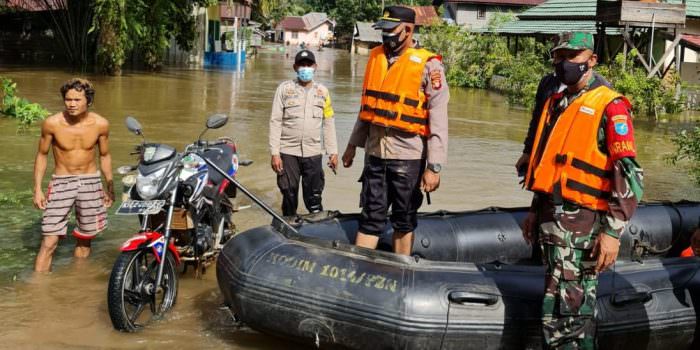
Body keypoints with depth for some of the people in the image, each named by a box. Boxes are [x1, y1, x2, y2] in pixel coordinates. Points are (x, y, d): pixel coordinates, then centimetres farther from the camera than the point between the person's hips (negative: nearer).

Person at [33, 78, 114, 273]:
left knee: (84, 239, 12)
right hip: (61, 183, -2)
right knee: (49, 242, -9)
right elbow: (42, 155, 2)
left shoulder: (100, 124, -5)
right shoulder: (52, 123, -10)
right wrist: (37, 189, -2)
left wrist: (110, 186, 9)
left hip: (91, 183, 2)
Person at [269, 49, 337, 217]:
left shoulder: (322, 91, 10)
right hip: (288, 152, -1)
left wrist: (333, 152, 7)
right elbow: (275, 122, 1)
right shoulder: (284, 88, 3)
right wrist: (274, 153, -6)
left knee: (314, 197, 1)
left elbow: (328, 123, 12)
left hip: (313, 153, 1)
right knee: (289, 196, 5)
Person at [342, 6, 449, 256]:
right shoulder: (376, 56, 8)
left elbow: (438, 120, -12)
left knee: (403, 221, 9)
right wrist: (353, 144, 19)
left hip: (407, 155, -5)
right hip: (375, 152, 5)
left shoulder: (427, 65, -10)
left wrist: (434, 167, -16)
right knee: (370, 218, 7)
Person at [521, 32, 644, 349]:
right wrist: (535, 211, 24)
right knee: (576, 305, 17)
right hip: (551, 217, 8)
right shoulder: (556, 103, 16)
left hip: (581, 224, -8)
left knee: (564, 314, -9)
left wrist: (613, 232, -19)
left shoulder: (610, 107, -9)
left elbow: (629, 175, -14)